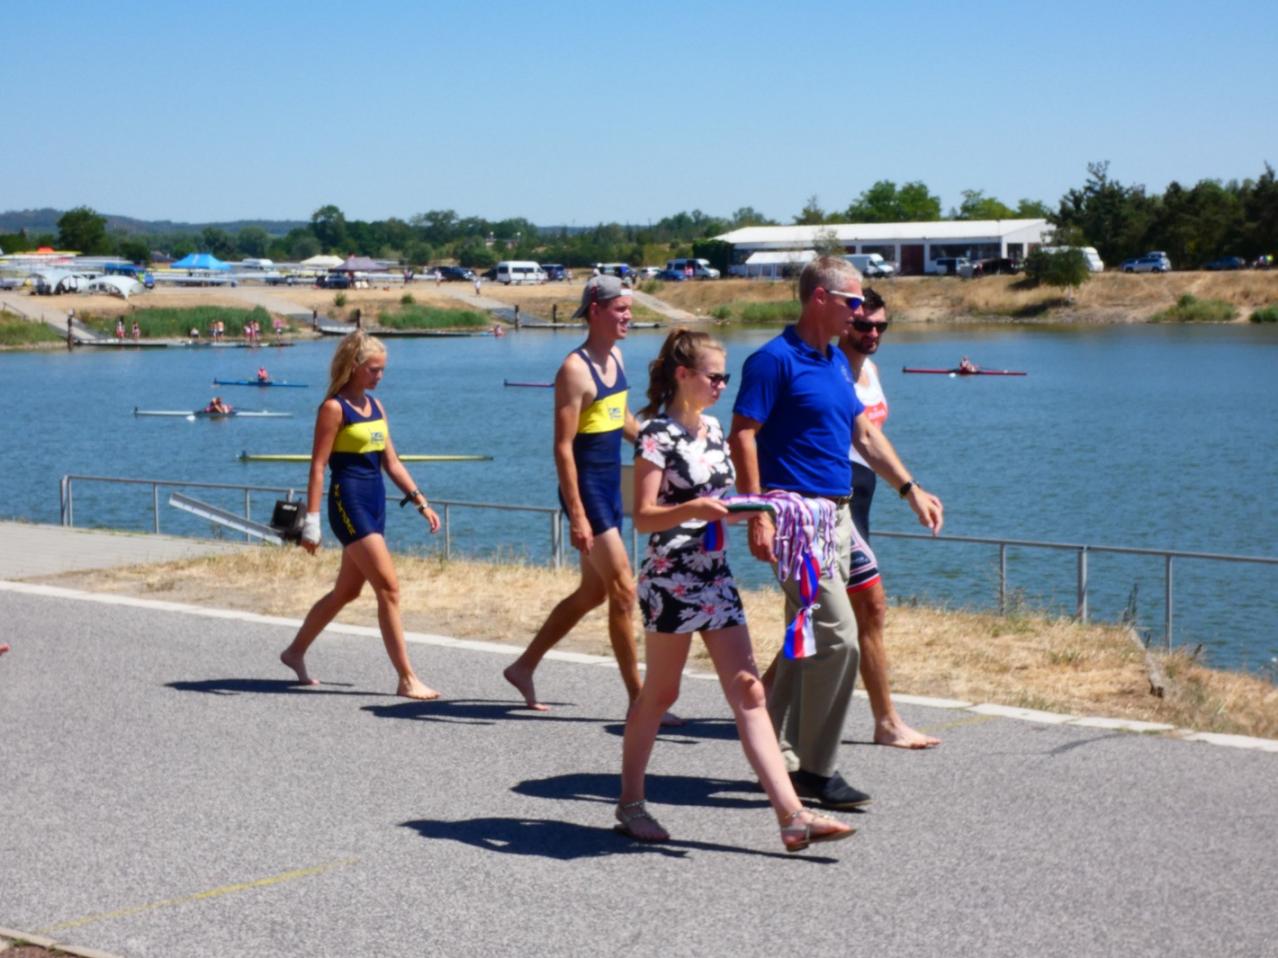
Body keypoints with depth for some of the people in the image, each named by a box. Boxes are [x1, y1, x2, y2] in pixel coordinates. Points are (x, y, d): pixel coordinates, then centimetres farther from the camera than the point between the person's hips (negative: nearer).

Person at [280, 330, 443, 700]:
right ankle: (407, 679, -9)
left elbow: (391, 463, 17)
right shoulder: (334, 408, -9)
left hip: (375, 502, 9)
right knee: (389, 588, -12)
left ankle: (296, 652, 34)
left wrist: (421, 502, 12)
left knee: (347, 591, 16)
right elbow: (318, 466, -12)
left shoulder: (375, 407, 14)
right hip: (349, 502, -9)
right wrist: (311, 520, -17)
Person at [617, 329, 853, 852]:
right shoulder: (659, 434, -11)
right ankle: (630, 801, 22)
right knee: (660, 692, 5)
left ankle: (792, 815, -5)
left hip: (715, 577, 7)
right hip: (670, 578, -7)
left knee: (747, 690, 0)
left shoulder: (713, 428, 12)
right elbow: (644, 516, -15)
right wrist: (693, 509, -30)